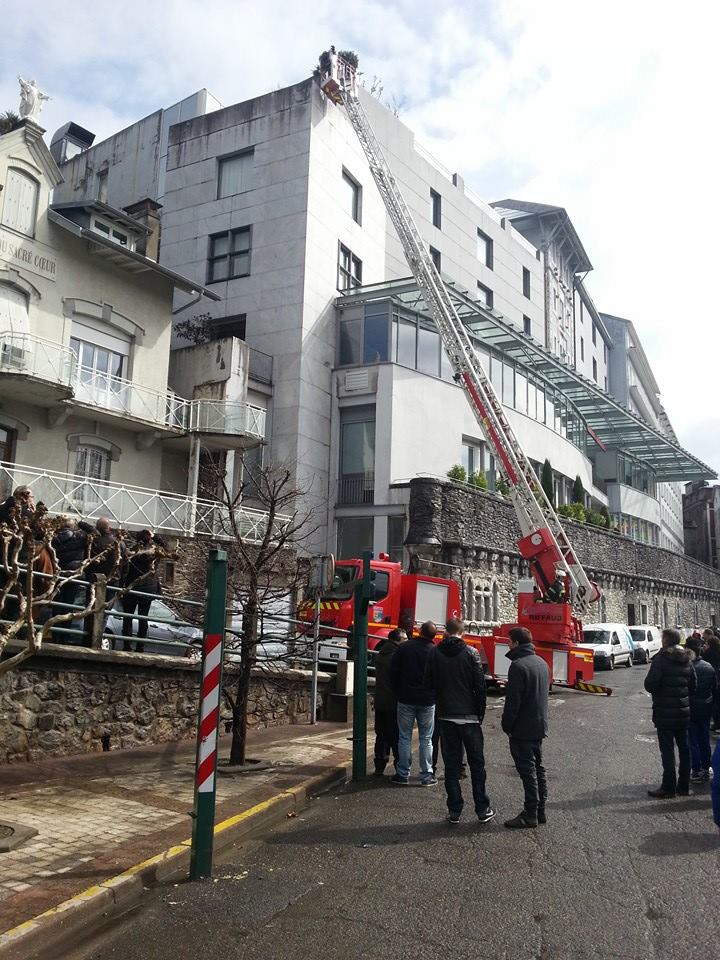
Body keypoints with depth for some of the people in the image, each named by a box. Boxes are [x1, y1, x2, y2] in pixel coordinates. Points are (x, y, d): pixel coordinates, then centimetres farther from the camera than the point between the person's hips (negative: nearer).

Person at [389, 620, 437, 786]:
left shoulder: (403, 648, -5)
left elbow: (393, 672, -2)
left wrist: (397, 693, 9)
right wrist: (434, 696, 11)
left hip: (406, 699, 0)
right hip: (427, 702, 0)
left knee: (404, 737, 8)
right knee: (426, 739, 8)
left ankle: (403, 774, 11)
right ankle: (426, 776, 11)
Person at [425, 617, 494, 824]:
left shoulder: (435, 653, -3)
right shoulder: (470, 653, -7)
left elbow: (429, 683, 2)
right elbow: (480, 686, -7)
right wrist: (480, 713, 3)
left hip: (445, 716, 2)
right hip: (469, 716, -1)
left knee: (451, 764, 8)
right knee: (476, 763, 9)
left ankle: (454, 811, 9)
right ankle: (482, 810, 14)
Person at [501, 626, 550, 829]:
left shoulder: (518, 665, -19)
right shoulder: (542, 663, 9)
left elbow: (513, 700, -20)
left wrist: (506, 725, -9)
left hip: (523, 728, -9)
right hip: (540, 726, 9)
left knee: (527, 770, -2)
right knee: (538, 768, 16)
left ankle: (530, 814, 4)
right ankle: (540, 811, 23)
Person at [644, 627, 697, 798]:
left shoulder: (661, 659, -15)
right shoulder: (687, 660, 5)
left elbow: (650, 685, -20)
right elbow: (693, 685, 8)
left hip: (665, 713, -6)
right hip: (683, 711, 6)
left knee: (667, 749, -1)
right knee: (684, 748, 13)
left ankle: (668, 787, 3)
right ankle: (684, 786, 20)